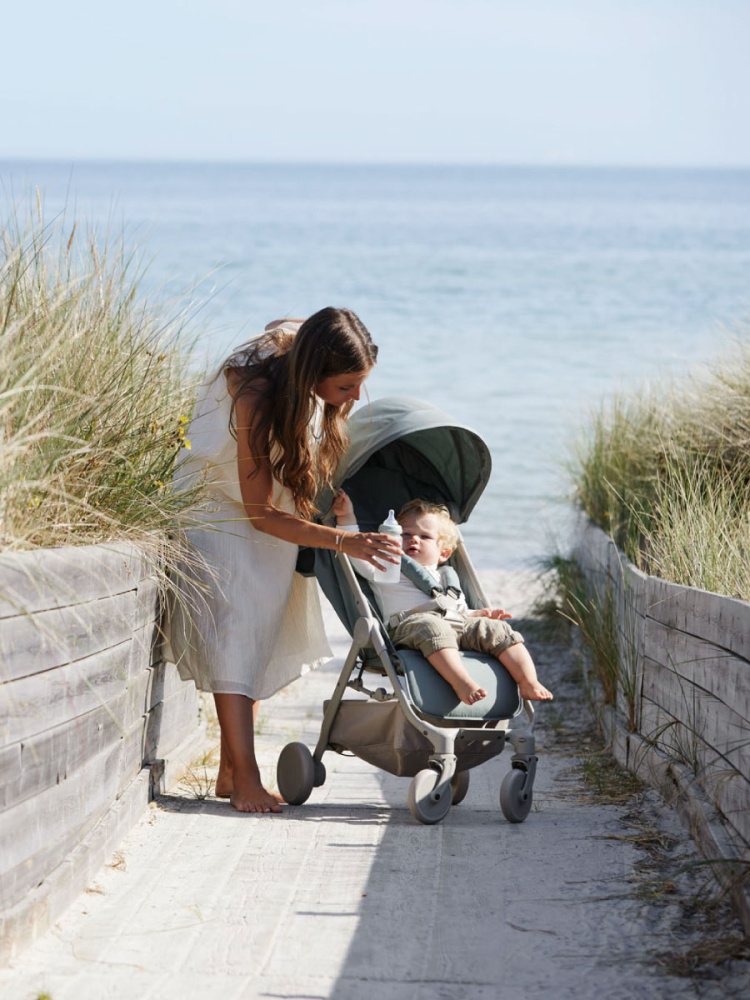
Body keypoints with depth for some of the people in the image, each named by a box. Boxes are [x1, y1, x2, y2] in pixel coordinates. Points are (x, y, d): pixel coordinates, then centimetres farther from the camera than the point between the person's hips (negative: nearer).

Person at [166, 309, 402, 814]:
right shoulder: (255, 396, -35)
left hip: (275, 515, 7)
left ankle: (229, 773, 5)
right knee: (234, 631, -18)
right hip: (218, 507, -7)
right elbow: (260, 512, -31)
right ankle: (245, 779, -23)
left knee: (261, 638, 2)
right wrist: (343, 541, -36)